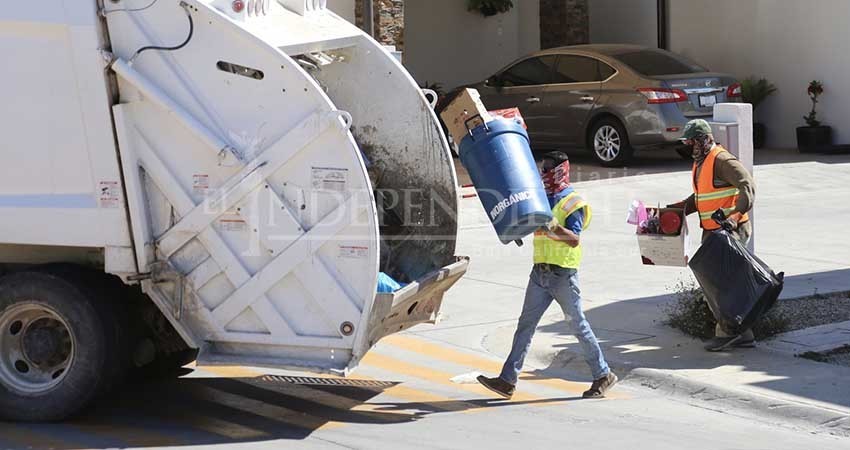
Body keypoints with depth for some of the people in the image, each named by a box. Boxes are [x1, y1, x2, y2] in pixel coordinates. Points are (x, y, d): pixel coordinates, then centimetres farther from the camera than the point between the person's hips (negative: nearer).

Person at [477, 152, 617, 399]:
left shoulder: (573, 202, -8)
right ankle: (507, 381, 2)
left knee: (578, 325, 2)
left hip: (563, 274, -7)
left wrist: (554, 226, -31)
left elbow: (575, 240, -17)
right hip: (540, 271, 7)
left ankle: (603, 376, 15)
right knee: (526, 324, 3)